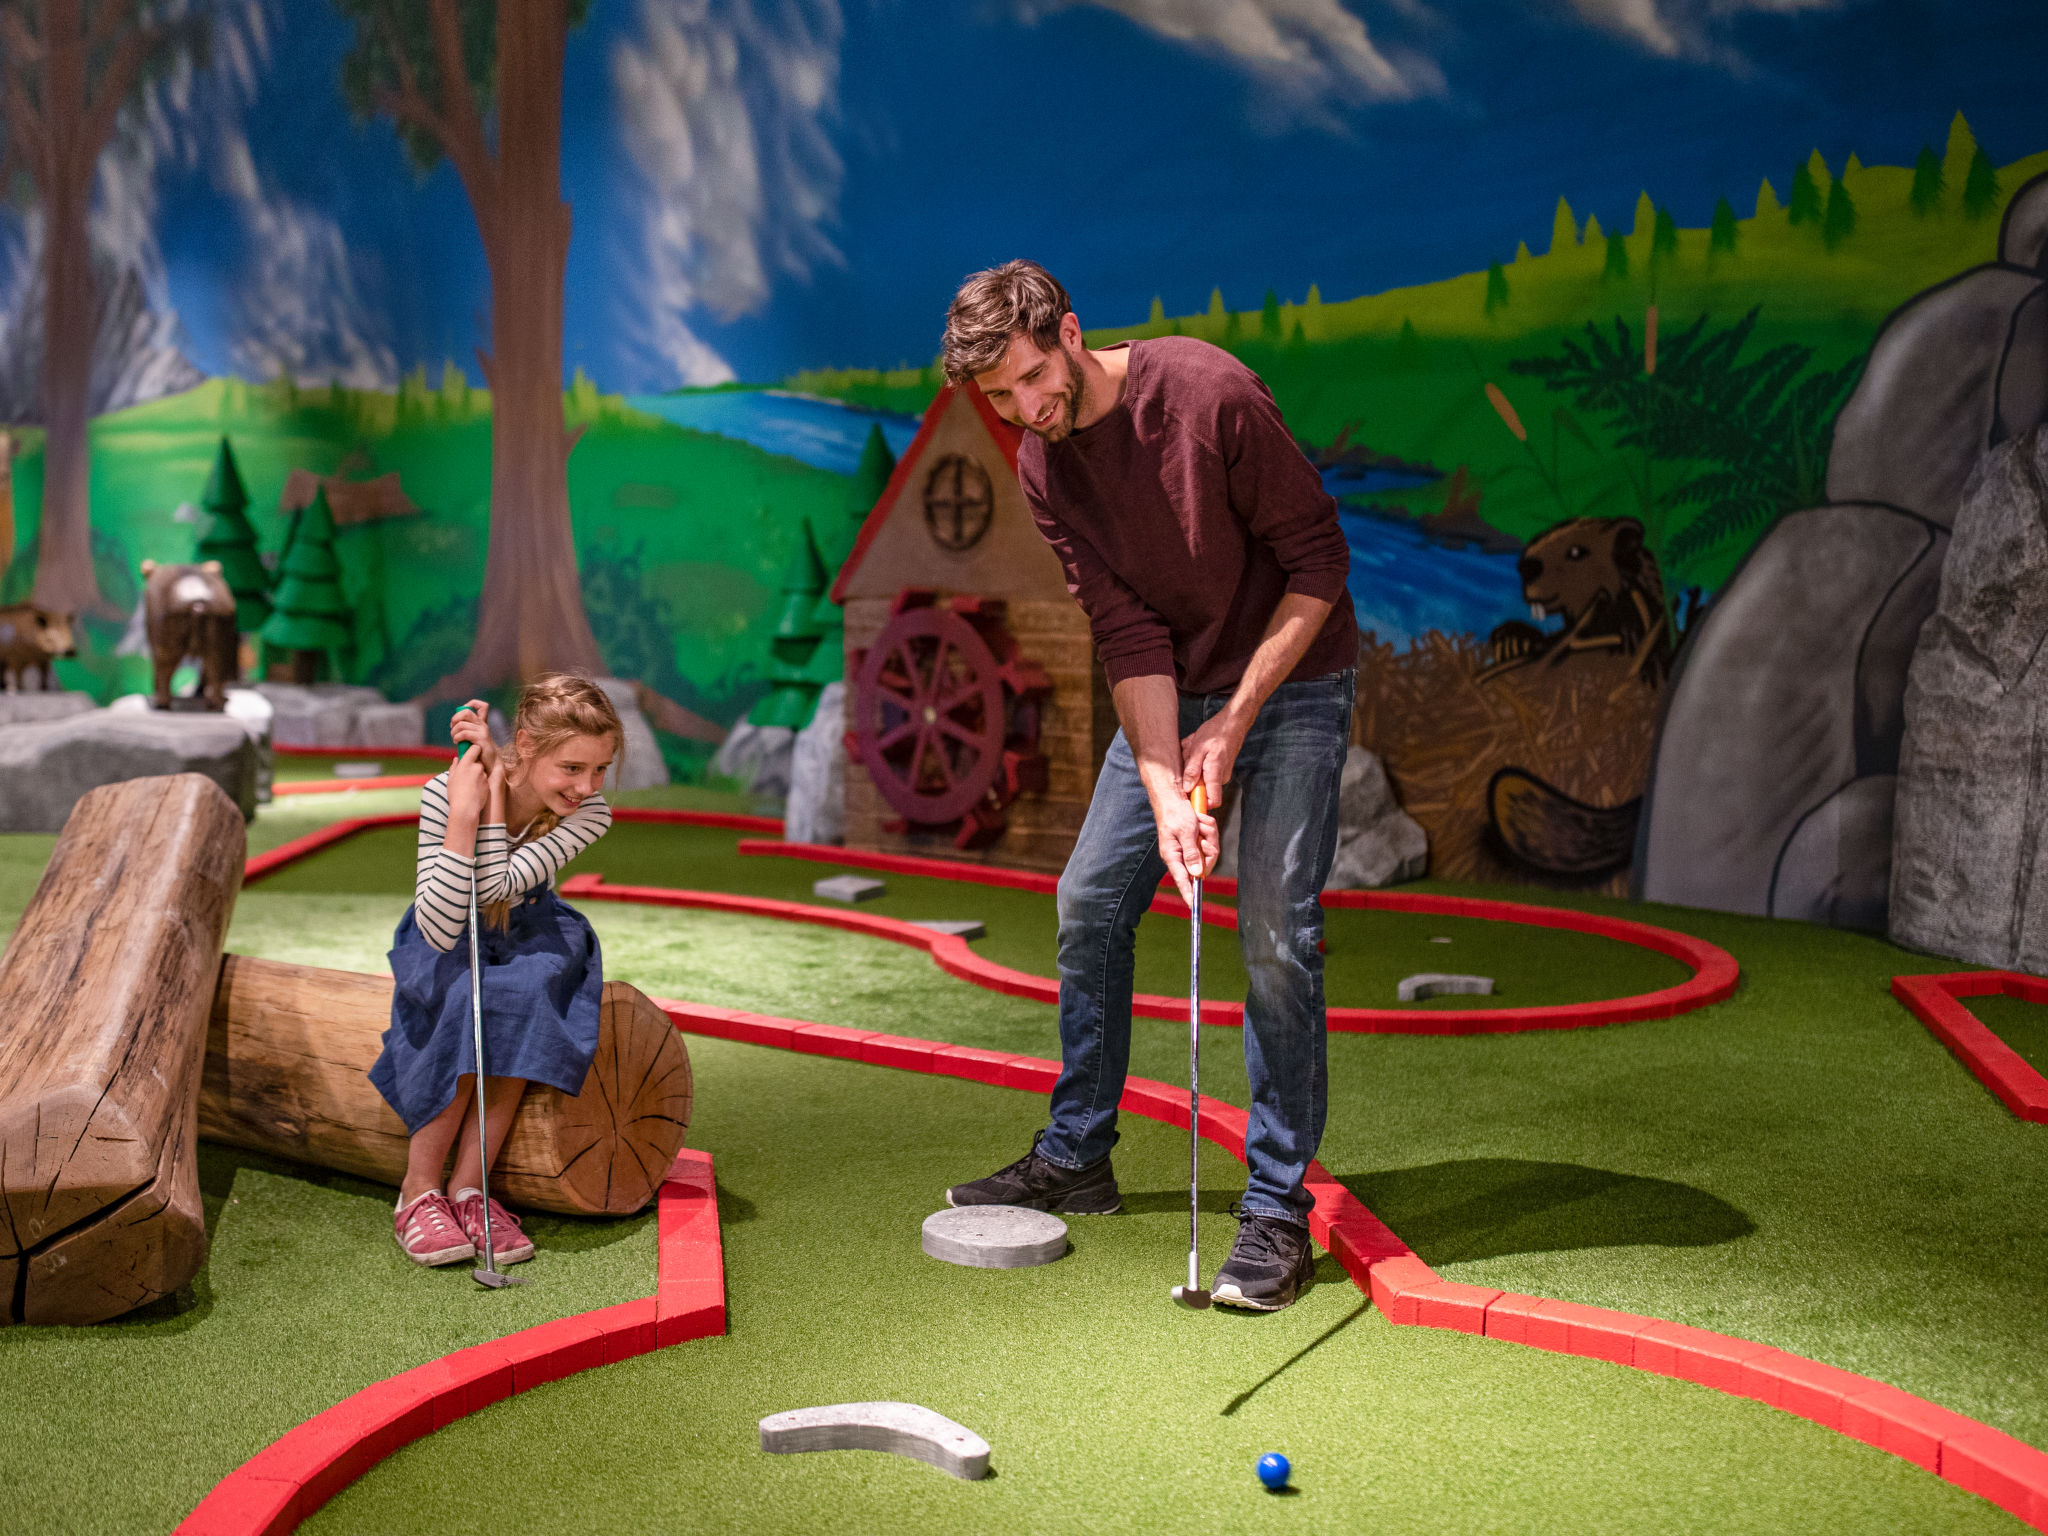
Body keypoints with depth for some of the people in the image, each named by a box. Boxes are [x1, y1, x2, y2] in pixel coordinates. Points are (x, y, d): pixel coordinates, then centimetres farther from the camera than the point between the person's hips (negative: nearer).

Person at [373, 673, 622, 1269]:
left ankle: (468, 1187, -21)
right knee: (468, 1000, -33)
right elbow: (440, 929, -33)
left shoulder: (589, 813, -20)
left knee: (526, 994, -31)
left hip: (527, 933, 2)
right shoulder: (444, 793, -26)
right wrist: (463, 816, -41)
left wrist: (496, 781, -32)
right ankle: (419, 1193, -18)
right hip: (445, 939, -2)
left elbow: (497, 888, -32)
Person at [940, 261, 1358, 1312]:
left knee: (1275, 931, -13)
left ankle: (1277, 1206, -2)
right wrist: (1164, 788, -23)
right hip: (1169, 695, 6)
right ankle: (1075, 1157, 22)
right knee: (1089, 906, 6)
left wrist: (1236, 717, -20)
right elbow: (1127, 634, -11)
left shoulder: (1210, 393, -23)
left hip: (1290, 681, -6)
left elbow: (1320, 560, -18)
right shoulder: (1043, 470, -6)